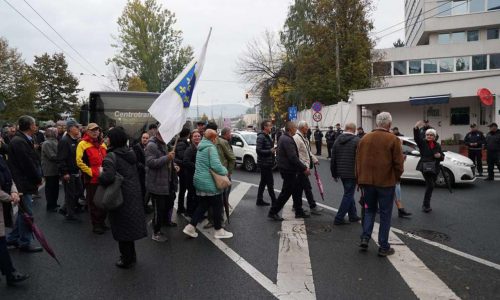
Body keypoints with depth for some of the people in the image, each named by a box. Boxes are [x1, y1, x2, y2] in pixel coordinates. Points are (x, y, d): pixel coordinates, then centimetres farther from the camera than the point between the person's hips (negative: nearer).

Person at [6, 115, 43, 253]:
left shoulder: (24, 140, 11)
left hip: (25, 182, 10)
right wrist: (38, 179, -10)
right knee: (27, 214, 1)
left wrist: (38, 177, 2)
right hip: (23, 183, -10)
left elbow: (33, 161, 10)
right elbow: (28, 164, -21)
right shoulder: (19, 142, -21)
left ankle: (13, 238, 32)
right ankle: (25, 243, 13)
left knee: (24, 212, 20)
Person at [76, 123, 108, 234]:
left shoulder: (102, 144, 14)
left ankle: (102, 222, 28)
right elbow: (79, 161, -15)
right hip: (91, 179, -6)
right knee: (93, 203, 3)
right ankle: (96, 225, 14)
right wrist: (91, 172, -18)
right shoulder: (83, 144, -8)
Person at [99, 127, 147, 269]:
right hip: (134, 195, 7)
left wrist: (100, 174, -11)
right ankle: (131, 256, 33)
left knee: (122, 229, 7)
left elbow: (108, 177, -31)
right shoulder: (130, 152, 5)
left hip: (121, 197, -7)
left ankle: (126, 260, 20)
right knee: (131, 225, 19)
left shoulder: (111, 156, -18)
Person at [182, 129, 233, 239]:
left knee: (203, 205, 17)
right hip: (210, 183, -9)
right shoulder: (211, 148, -17)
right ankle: (218, 230, 15)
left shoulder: (201, 147, 12)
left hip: (200, 181, 9)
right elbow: (216, 165, -27)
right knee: (217, 206, 5)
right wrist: (225, 171, -9)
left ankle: (191, 227, 12)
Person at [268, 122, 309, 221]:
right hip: (288, 170, -10)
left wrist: (302, 168, 19)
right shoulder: (288, 140, -21)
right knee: (286, 192, -1)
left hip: (287, 169, 10)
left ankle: (299, 212, 26)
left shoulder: (284, 138, 12)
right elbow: (293, 158, -27)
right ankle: (273, 212, 7)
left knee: (296, 189, 16)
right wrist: (304, 169, -19)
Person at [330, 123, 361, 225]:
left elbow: (333, 159, 10)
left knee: (349, 194, 19)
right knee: (348, 195, 1)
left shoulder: (338, 140, 6)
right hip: (352, 173, -6)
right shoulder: (357, 140, -12)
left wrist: (334, 174, 17)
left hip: (341, 173, 6)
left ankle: (353, 215, 26)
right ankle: (339, 218, 1)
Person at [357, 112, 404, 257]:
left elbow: (358, 161, 6)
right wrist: (396, 177, 8)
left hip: (367, 181, 4)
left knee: (369, 210, 19)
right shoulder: (393, 140, -9)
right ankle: (384, 247, 12)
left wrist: (360, 179, 14)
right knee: (385, 214, 7)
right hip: (386, 182, -3)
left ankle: (365, 238, 8)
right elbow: (398, 163, -10)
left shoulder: (364, 139, 4)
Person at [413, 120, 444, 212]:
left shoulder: (437, 145, 10)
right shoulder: (422, 143, -1)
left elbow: (442, 157, 14)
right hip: (425, 167, -5)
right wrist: (416, 129, -39)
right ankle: (426, 205, -6)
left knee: (430, 186, 12)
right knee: (430, 185, -16)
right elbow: (417, 138, -22)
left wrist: (440, 155, -10)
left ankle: (425, 204, 28)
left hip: (435, 168, 5)